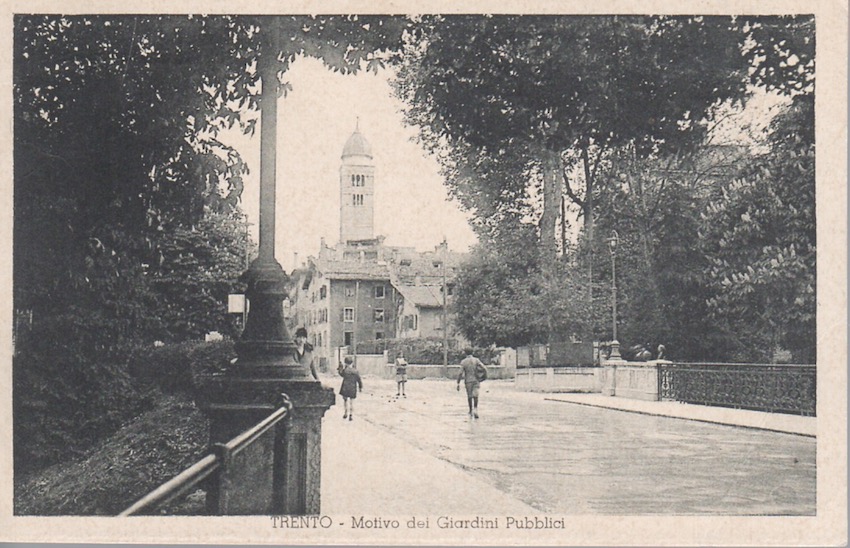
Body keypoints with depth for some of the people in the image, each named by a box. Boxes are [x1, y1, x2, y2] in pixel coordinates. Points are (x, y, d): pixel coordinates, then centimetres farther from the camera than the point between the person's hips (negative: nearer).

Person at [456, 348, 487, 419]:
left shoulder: (463, 362, -5)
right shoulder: (476, 360, -1)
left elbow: (460, 373, -10)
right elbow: (484, 368, -9)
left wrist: (458, 383, -6)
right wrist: (485, 376, 8)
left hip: (468, 381, 0)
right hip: (476, 380, 0)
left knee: (469, 396, 15)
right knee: (475, 396, -1)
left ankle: (471, 411, 29)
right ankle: (475, 410, -19)